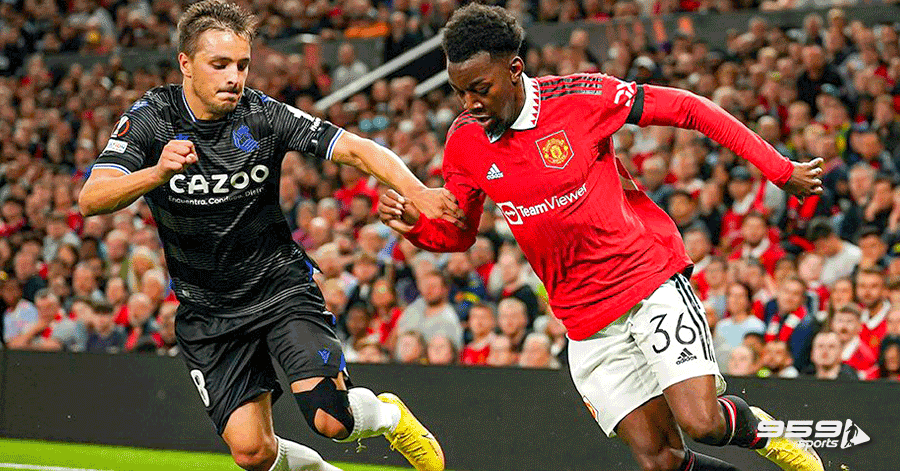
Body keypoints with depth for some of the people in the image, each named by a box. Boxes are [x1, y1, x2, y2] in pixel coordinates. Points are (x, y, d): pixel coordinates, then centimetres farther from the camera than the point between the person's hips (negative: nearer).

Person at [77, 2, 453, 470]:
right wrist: (157, 173, -43)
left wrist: (416, 191, -34)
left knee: (330, 419, -18)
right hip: (208, 313, 1)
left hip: (282, 286, -1)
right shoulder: (150, 118, -12)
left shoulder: (263, 115, -11)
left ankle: (388, 414, 17)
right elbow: (91, 200, -24)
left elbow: (356, 149, -16)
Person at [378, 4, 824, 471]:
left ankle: (755, 428, 16)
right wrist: (413, 222, -12)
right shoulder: (464, 141, -1)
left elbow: (686, 108, -6)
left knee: (703, 424, -18)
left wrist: (779, 169, -6)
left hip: (651, 279, -4)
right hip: (586, 321, 4)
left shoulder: (579, 97, -13)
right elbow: (457, 232, 12)